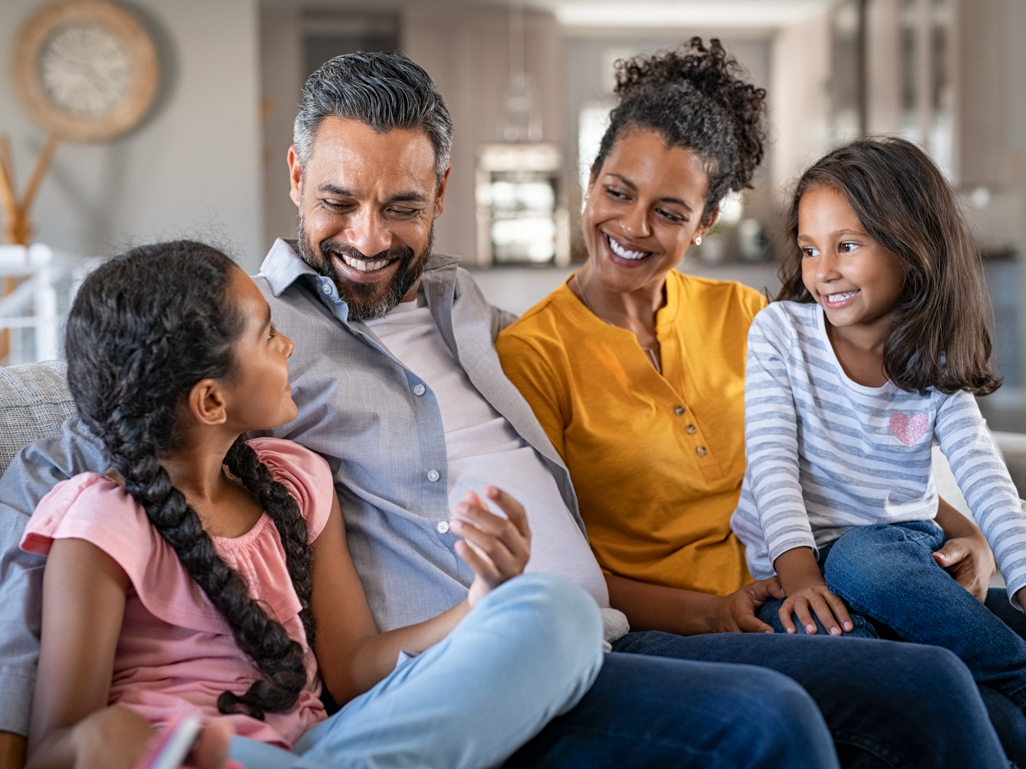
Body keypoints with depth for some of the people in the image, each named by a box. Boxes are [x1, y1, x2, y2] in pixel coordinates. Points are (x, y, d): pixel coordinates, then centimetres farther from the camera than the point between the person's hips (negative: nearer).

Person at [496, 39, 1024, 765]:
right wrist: (703, 612, -17)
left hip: (777, 605, 5)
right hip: (647, 637, -5)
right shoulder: (532, 352, -4)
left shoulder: (739, 315, 11)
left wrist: (962, 528, 5)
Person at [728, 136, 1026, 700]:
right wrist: (800, 575, -23)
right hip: (792, 568, 0)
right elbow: (772, 462, -8)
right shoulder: (780, 330, 1)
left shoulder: (937, 366, 5)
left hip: (904, 549, 1)